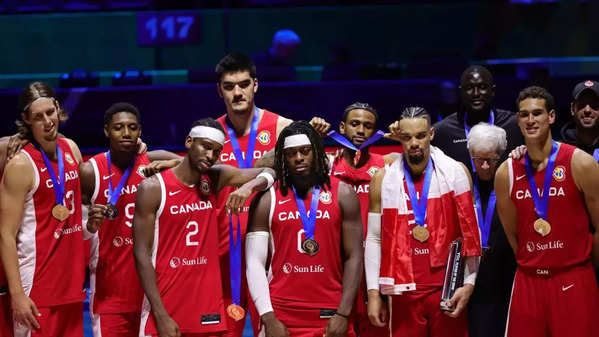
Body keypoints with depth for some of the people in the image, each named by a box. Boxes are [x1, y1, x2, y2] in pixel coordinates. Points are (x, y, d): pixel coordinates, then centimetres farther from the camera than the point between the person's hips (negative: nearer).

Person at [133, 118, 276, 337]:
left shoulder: (215, 179, 7)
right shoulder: (153, 189, -7)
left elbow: (267, 173, 12)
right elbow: (142, 255, -10)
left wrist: (248, 186, -13)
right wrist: (162, 316, -17)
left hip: (208, 310, 4)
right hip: (165, 308, -4)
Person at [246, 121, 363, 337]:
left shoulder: (342, 195, 5)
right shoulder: (267, 200, 4)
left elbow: (353, 258, 1)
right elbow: (255, 262, 1)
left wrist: (343, 314, -7)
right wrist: (268, 318, -8)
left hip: (331, 317, 0)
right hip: (281, 318, 0)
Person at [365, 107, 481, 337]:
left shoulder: (455, 173, 0)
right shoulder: (383, 179, 4)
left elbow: (471, 232, 1)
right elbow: (374, 239, 7)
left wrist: (469, 283, -6)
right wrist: (373, 293, 2)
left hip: (447, 289, -1)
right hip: (404, 291, 1)